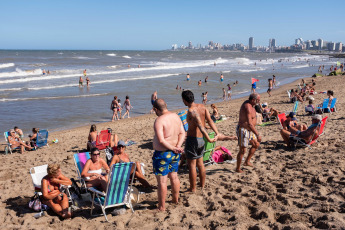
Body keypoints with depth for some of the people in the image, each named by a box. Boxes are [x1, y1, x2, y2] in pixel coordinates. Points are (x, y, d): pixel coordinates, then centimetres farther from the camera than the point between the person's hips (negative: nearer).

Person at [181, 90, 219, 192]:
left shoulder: (191, 111, -20)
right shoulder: (202, 107, 3)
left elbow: (201, 126, -27)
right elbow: (210, 120, -6)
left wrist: (209, 139, -26)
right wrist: (217, 133, -13)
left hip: (192, 139, -8)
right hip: (201, 140, 8)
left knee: (191, 165, 4)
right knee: (200, 164, 19)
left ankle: (193, 188, 14)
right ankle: (202, 185, 31)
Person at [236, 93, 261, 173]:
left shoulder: (249, 104, 6)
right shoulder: (247, 107, -27)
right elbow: (250, 124, -32)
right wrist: (258, 135, -31)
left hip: (248, 130, 10)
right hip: (243, 130, -10)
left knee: (256, 145, 19)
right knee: (242, 150, -2)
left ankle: (247, 161, 28)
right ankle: (238, 169, 12)